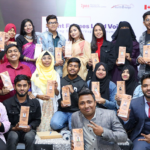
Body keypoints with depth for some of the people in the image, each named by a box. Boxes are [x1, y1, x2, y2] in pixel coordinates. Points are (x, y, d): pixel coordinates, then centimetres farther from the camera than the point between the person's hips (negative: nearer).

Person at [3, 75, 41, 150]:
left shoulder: (35, 102, 1)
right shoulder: (7, 103, -4)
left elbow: (37, 120, 10)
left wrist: (30, 126, -11)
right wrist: (13, 128, -17)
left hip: (28, 130, 1)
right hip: (13, 130, -1)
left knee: (29, 137, -34)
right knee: (13, 137, -36)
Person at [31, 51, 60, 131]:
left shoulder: (55, 75, 10)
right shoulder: (36, 75, 5)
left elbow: (58, 94, 8)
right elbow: (33, 93, 5)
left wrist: (55, 89, -14)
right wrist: (39, 96, -15)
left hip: (52, 106, 1)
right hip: (40, 106, -1)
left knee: (51, 128, -10)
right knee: (40, 128, -12)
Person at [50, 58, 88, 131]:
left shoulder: (83, 83, 4)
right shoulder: (61, 81, 10)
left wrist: (73, 92, -14)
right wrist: (60, 102, -10)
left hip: (75, 111, -1)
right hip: (62, 111, 2)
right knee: (54, 124, -29)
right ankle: (67, 124, 4)